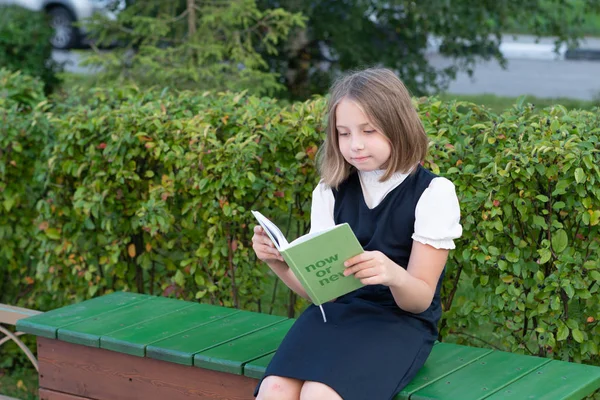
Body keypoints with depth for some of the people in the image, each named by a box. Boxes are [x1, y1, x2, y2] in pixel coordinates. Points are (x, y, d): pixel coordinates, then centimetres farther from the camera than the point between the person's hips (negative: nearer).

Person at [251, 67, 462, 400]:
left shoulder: (432, 193, -6)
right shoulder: (331, 192, 8)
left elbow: (419, 299, -8)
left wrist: (394, 275, -31)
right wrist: (278, 263, -14)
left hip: (400, 321, -4)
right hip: (336, 312, 4)